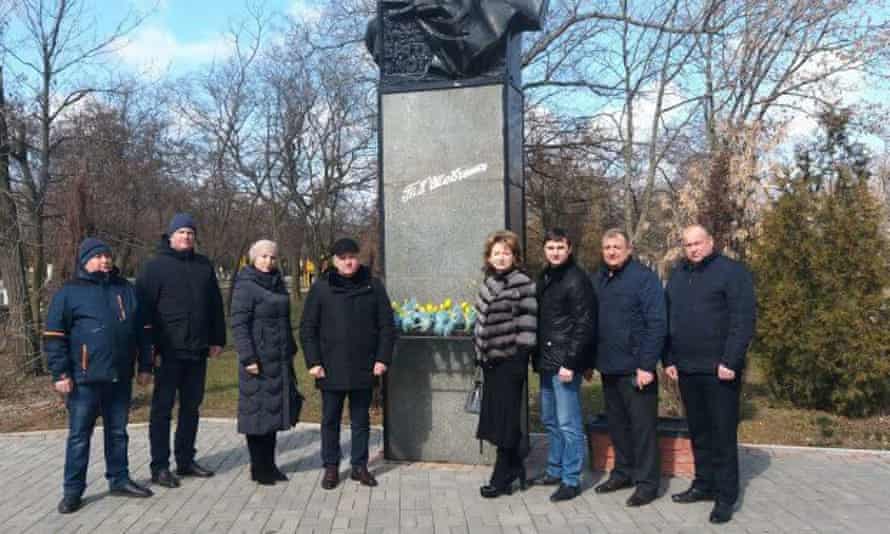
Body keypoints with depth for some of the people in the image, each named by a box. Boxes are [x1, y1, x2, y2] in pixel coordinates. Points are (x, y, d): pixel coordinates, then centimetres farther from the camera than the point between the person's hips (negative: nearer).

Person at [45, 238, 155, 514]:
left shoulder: (126, 289, 10)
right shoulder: (69, 292, -2)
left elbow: (141, 330, 13)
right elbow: (54, 336, -4)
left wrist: (145, 366, 10)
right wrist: (60, 373, -9)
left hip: (120, 378, 4)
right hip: (85, 379, -4)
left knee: (118, 432, 14)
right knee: (79, 436, 4)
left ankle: (119, 480, 26)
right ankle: (72, 490, 15)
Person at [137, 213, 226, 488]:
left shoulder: (204, 265, 11)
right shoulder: (156, 266, -4)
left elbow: (216, 305, 14)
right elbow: (143, 308, -8)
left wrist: (217, 339, 10)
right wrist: (150, 347, -13)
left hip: (197, 351, 5)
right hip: (168, 352, -5)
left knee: (191, 407, 13)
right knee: (162, 408, 3)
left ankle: (186, 460, 25)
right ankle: (159, 466, 12)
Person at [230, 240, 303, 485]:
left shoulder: (277, 283, 13)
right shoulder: (245, 286, -10)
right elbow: (238, 324, -15)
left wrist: (291, 349, 18)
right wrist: (248, 358, -19)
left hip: (280, 360, 8)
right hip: (259, 359, -7)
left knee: (275, 409, 12)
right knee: (257, 411, 1)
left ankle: (270, 465, 23)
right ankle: (258, 468, 13)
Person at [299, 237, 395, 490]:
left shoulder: (373, 286, 2)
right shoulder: (321, 287, -1)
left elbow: (387, 325, 4)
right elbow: (307, 328, 0)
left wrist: (382, 359, -3)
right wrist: (313, 362, -7)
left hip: (363, 369, 1)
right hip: (331, 369, -1)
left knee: (361, 420, 12)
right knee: (330, 419, 10)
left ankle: (359, 466, 26)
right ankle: (331, 467, 24)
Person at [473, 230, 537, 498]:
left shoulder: (522, 283, -10)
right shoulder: (488, 283, 12)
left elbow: (527, 324, -15)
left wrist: (522, 360, -18)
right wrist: (480, 352, 16)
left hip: (510, 360, -7)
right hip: (491, 360, 7)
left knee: (506, 420, 0)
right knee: (498, 418, 12)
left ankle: (501, 478, 10)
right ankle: (514, 469, 27)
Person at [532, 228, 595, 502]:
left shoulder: (577, 279, -11)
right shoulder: (544, 277, 13)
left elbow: (584, 325, -16)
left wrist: (570, 362, -20)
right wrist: (538, 356, 13)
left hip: (565, 363, -8)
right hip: (547, 361, 8)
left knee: (568, 424, -1)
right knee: (550, 420, 17)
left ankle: (571, 480, 10)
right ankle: (555, 470, 30)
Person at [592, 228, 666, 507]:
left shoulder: (644, 278, -10)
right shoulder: (599, 279, 10)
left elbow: (657, 324, -15)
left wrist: (646, 365, -19)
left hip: (635, 368, -6)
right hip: (608, 368, 7)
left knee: (642, 426, 2)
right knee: (617, 424, 16)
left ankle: (647, 482, 14)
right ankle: (623, 472, 31)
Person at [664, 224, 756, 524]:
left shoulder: (731, 271, -6)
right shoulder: (677, 275, 13)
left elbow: (744, 320, -12)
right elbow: (668, 321, 16)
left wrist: (730, 361, -18)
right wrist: (669, 360, 11)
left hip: (719, 370, -6)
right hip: (687, 369, 6)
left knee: (723, 434, 1)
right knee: (698, 432, 15)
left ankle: (726, 496, 10)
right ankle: (703, 485, 27)